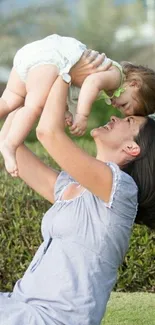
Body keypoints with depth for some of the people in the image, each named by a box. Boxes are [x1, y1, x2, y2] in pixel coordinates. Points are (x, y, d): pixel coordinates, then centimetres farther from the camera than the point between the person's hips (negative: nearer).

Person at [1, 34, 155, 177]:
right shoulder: (116, 75, -6)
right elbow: (92, 82, -25)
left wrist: (65, 111, 15)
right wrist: (82, 116, -29)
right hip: (47, 55, -10)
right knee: (35, 106, -22)